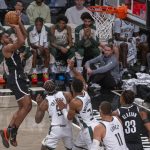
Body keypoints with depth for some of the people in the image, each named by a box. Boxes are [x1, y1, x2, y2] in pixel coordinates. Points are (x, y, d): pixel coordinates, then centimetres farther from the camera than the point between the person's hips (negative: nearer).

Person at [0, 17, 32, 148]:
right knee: (27, 105, -16)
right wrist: (16, 27, -15)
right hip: (15, 79, -10)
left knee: (23, 108, 13)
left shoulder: (12, 47, 18)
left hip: (19, 78, 10)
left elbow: (24, 36, 23)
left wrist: (19, 23, 12)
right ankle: (11, 132, -12)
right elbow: (21, 41, -26)